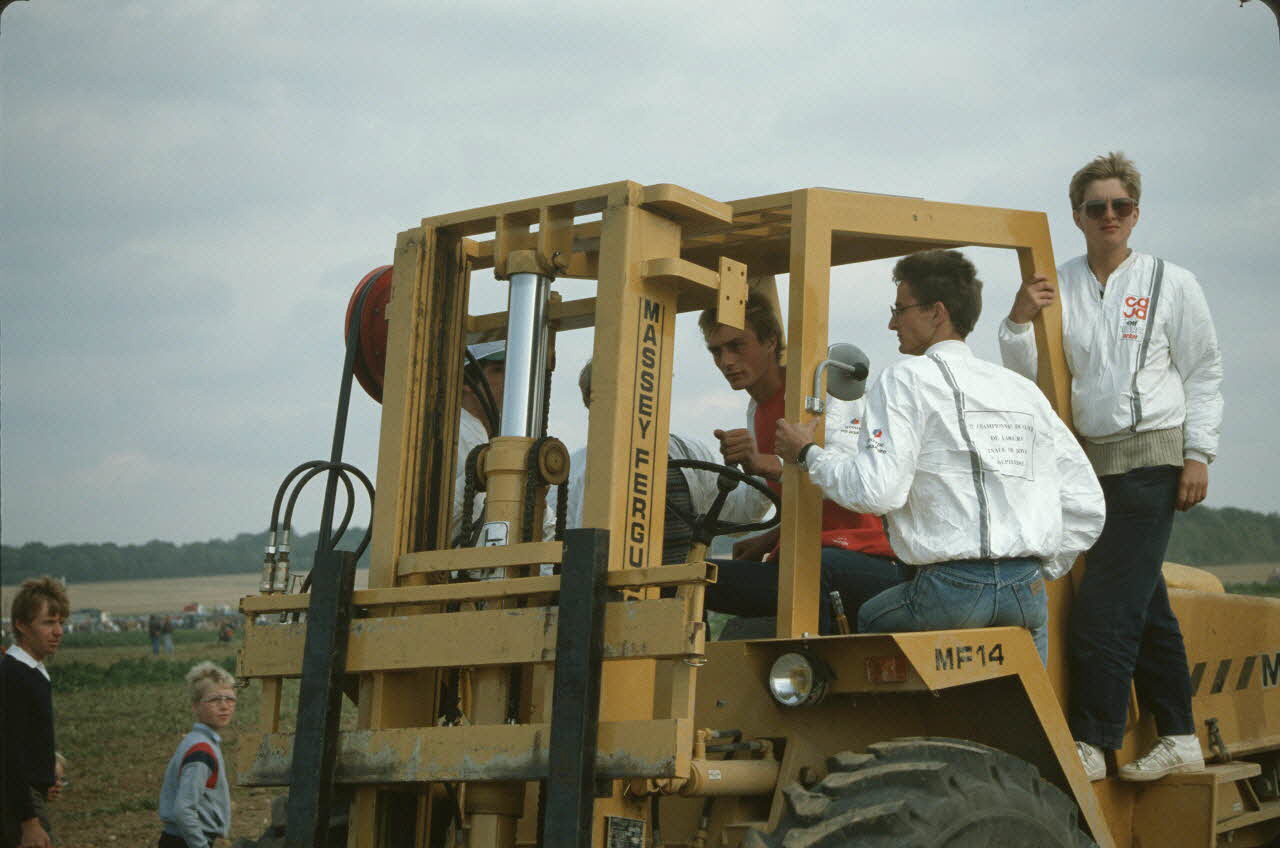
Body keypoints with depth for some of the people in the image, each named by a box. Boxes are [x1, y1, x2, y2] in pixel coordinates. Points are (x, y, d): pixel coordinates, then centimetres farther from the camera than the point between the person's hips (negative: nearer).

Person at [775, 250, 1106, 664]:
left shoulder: (906, 379, 0)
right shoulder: (1024, 389, 18)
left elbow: (877, 490, -13)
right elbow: (1086, 505, 17)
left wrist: (808, 453, 3)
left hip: (951, 587, -5)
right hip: (1029, 593, 5)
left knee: (866, 620, 18)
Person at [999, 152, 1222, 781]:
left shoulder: (1171, 284, 1)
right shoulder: (1058, 287, 8)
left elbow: (1204, 373, 3)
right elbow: (1027, 376, 5)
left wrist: (1198, 453, -5)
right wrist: (1018, 322, -13)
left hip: (1150, 458, -5)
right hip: (1089, 460, 5)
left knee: (1104, 609, -12)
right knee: (1146, 609, 12)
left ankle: (1091, 744, -7)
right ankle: (1179, 739, 21)